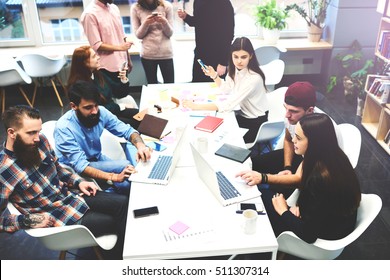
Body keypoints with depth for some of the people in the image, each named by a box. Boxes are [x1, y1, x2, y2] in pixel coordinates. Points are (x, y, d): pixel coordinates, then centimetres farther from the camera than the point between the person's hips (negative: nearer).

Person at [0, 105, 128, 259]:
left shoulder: (40, 141, -7)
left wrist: (78, 182, 0)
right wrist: (29, 221, -27)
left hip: (72, 194, 7)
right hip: (55, 217, -6)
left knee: (123, 203, 0)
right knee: (114, 223, -7)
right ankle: (117, 255, 23)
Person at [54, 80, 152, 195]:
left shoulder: (101, 112, -14)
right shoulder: (63, 128, -28)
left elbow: (127, 131, -7)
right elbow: (80, 166, -32)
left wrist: (140, 145, -30)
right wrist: (114, 177, -43)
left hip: (97, 158, 6)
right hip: (74, 169, -6)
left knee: (130, 145, -15)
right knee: (125, 165, -23)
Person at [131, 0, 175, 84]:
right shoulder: (135, 8, -1)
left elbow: (170, 33, 2)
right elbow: (138, 35, 1)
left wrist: (164, 22, -17)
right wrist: (146, 23, -16)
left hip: (166, 53, 0)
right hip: (147, 54, 0)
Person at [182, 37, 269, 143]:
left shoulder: (253, 78, -30)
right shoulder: (235, 69, -6)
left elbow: (229, 104, -34)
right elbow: (226, 89, 12)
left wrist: (197, 106, -35)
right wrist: (214, 76, -6)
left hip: (255, 123, -7)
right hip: (243, 114, 7)